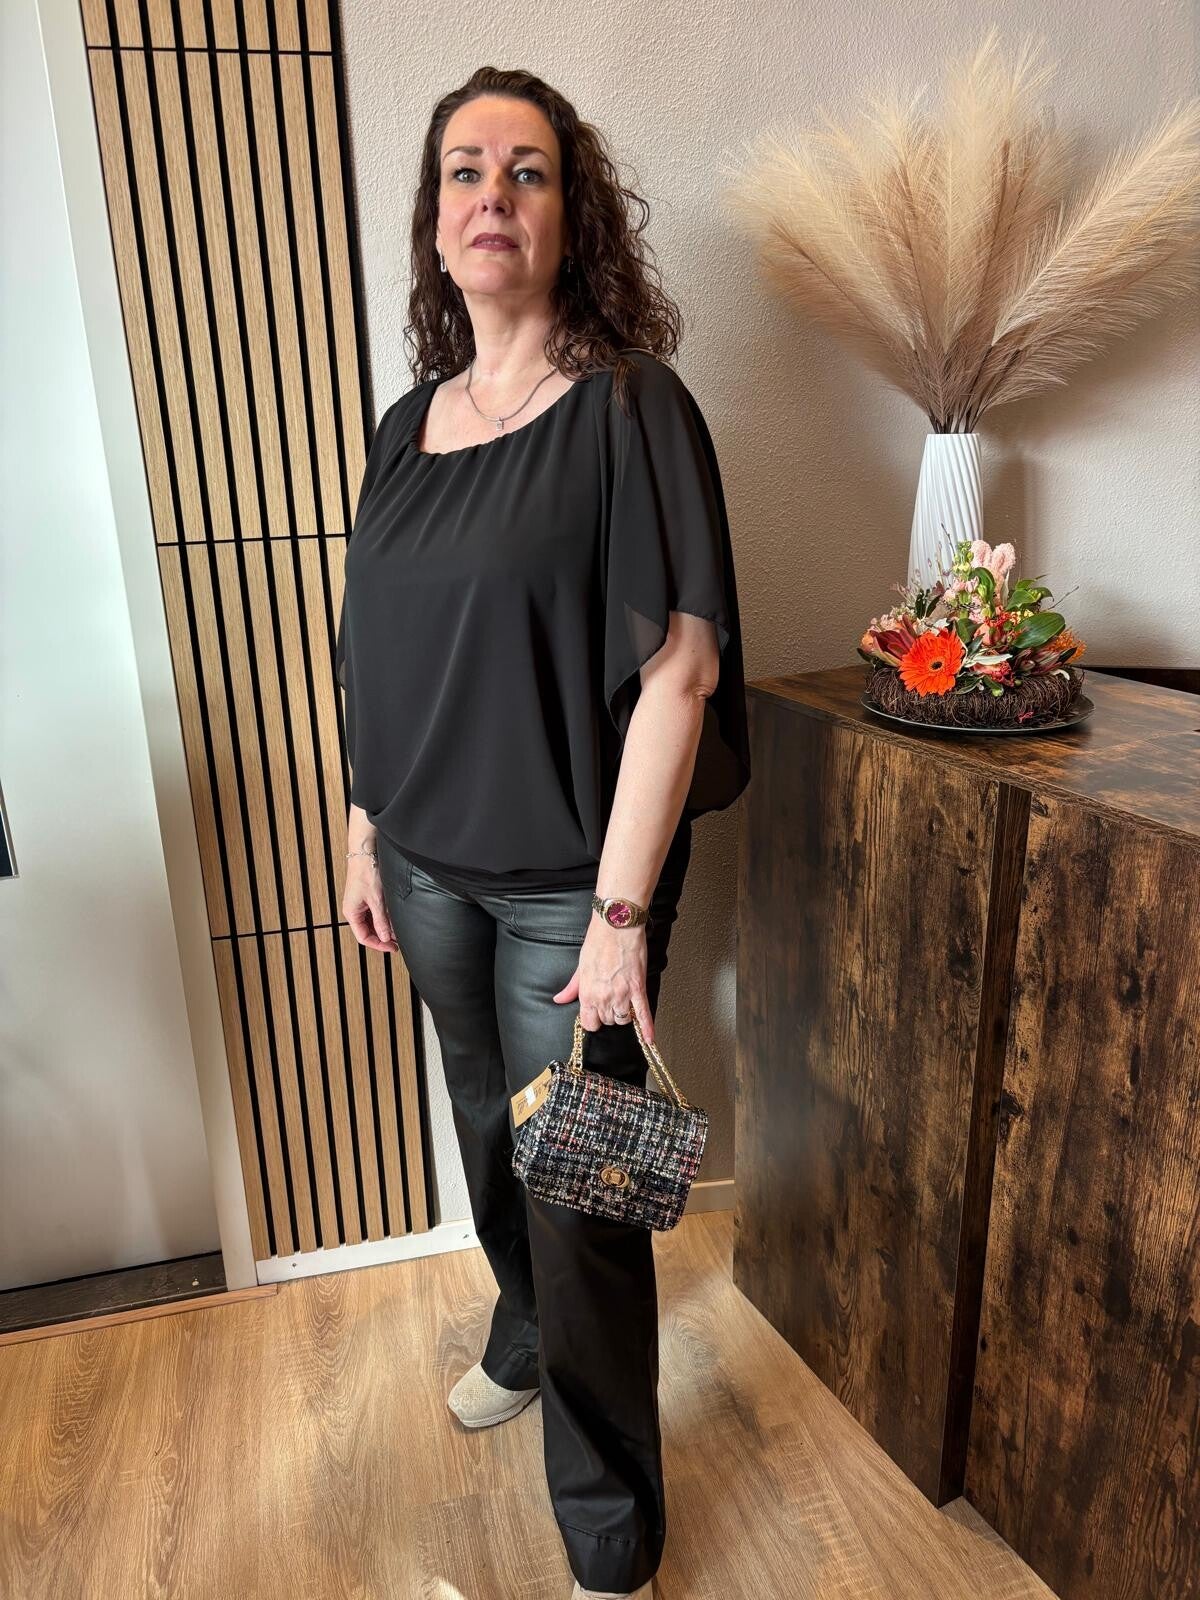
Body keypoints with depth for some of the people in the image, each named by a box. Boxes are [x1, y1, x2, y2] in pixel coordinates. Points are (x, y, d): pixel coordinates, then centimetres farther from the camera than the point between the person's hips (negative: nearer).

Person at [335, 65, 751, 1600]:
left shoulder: (631, 409, -11)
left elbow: (677, 669, -18)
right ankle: (522, 1334, 54)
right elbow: (377, 665, 11)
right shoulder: (409, 424, 8)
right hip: (434, 864, 6)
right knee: (488, 1129, 23)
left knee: (579, 1186, 5)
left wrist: (621, 912, -20)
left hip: (567, 878, -5)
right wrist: (364, 834, 11)